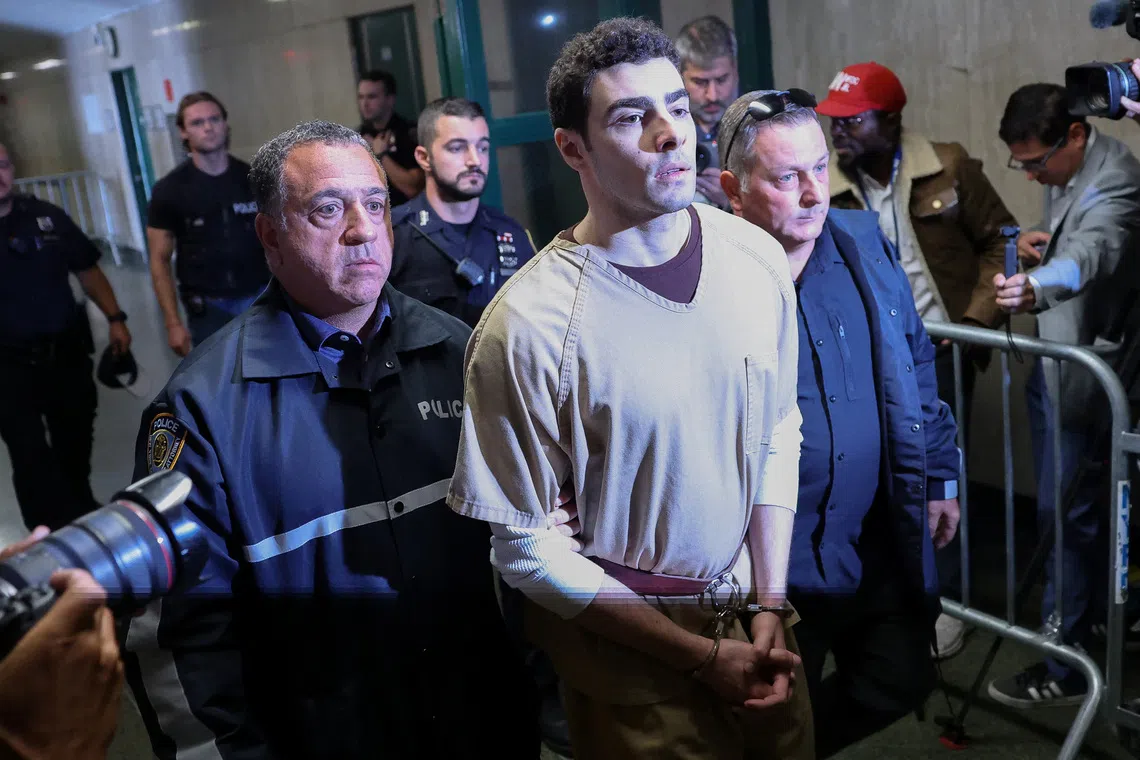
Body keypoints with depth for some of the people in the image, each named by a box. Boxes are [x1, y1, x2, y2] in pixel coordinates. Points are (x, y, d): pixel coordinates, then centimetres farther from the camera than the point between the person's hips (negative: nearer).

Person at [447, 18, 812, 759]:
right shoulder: (528, 326, -22)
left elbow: (779, 431, 2)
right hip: (625, 640, -4)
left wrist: (770, 606, -3)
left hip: (750, 609, 5)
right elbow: (525, 545, -16)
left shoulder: (757, 258, -7)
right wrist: (701, 656, -12)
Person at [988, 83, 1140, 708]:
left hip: (1083, 374, -10)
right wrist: (1031, 242, -2)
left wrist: (1035, 288, -63)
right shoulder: (1063, 172, 9)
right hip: (1051, 363, 10)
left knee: (1065, 515, -5)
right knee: (1082, 505, 21)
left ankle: (1064, 668, 5)